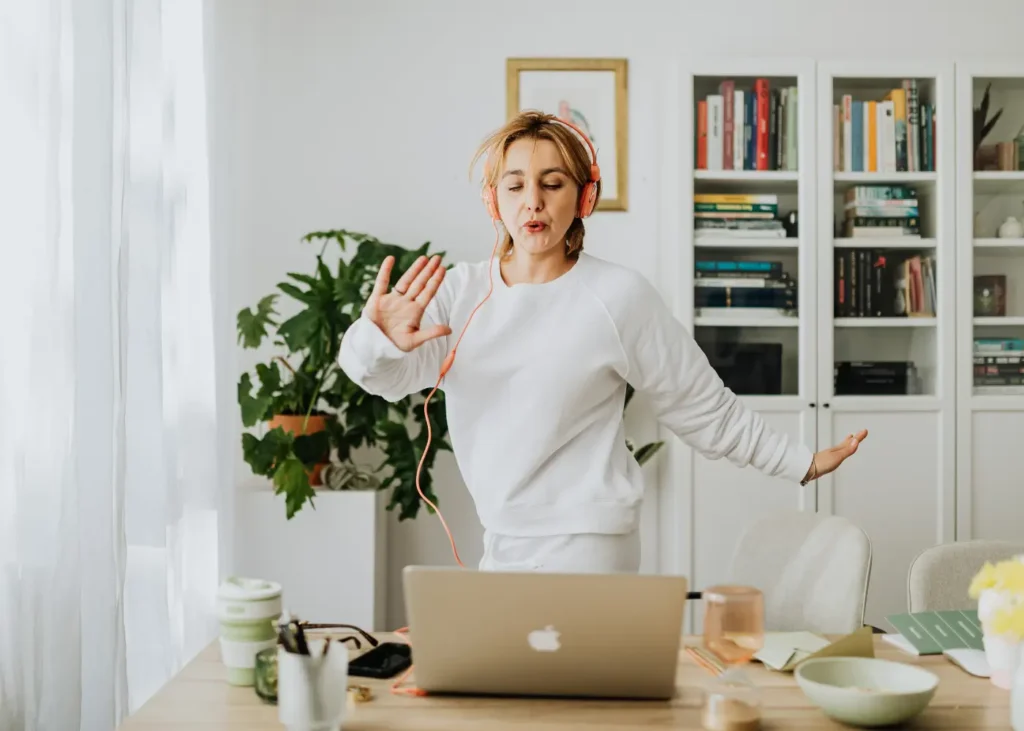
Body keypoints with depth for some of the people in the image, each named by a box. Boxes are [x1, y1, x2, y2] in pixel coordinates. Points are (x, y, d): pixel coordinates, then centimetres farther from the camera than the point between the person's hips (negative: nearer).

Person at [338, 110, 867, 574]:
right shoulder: (461, 290, 0)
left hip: (583, 546, -4)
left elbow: (704, 410, -2)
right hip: (500, 542, 5)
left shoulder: (618, 296, -10)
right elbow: (391, 376, -13)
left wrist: (802, 463, 1)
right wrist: (379, 339, -36)